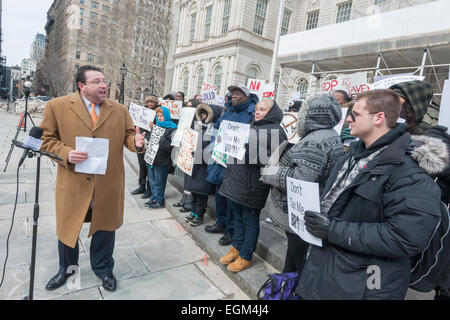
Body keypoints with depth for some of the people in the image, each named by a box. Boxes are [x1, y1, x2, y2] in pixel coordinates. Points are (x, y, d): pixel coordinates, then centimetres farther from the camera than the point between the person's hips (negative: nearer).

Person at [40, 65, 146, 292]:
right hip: (73, 183, 0)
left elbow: (128, 136, 5)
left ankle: (103, 269, 40)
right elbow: (46, 139, 1)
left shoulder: (120, 111, 4)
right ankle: (66, 269, 47)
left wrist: (136, 142, -19)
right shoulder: (57, 107, -1)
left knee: (105, 227, 15)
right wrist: (66, 153, -16)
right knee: (68, 227, 18)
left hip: (108, 184, 1)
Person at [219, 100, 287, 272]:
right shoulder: (251, 126, 18)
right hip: (237, 179, 8)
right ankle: (236, 248, 35)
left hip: (253, 184, -8)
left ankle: (246, 257, 21)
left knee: (250, 219, 6)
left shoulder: (275, 131, -8)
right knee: (238, 216, 18)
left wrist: (252, 152, -24)